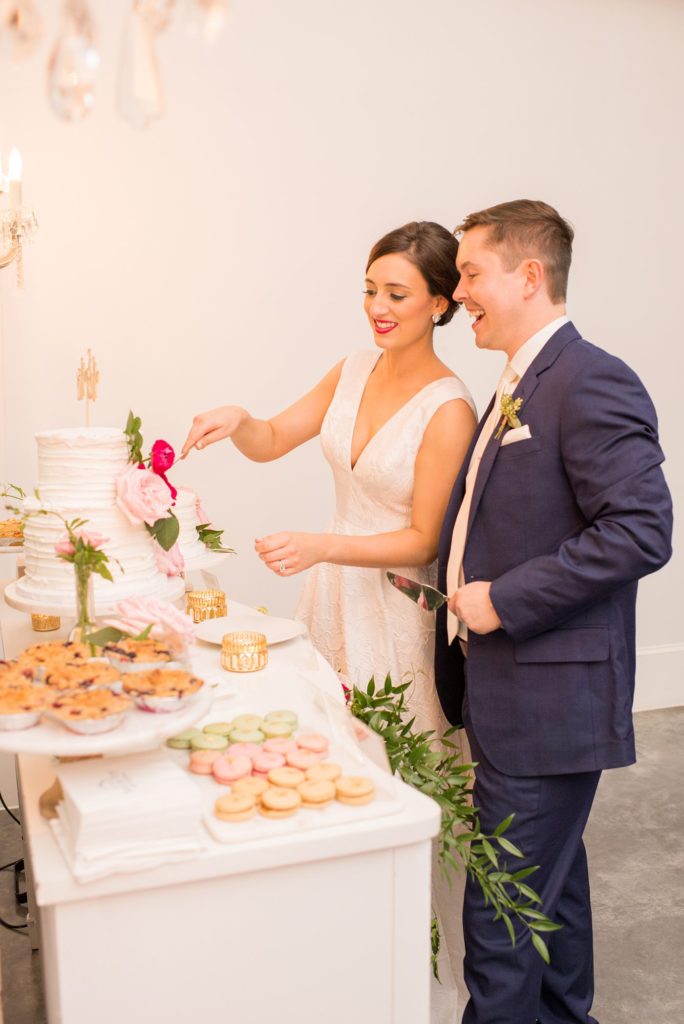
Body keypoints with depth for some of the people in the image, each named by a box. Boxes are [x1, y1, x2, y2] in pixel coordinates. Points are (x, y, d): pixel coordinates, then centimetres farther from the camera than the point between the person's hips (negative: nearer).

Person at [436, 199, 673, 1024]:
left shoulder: (592, 382, -16)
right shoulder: (519, 386, 13)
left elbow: (641, 531, -24)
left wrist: (502, 601, -21)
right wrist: (464, 589, 11)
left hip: (551, 701, -9)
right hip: (510, 697, 10)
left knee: (500, 917, 1)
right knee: (549, 888, 25)